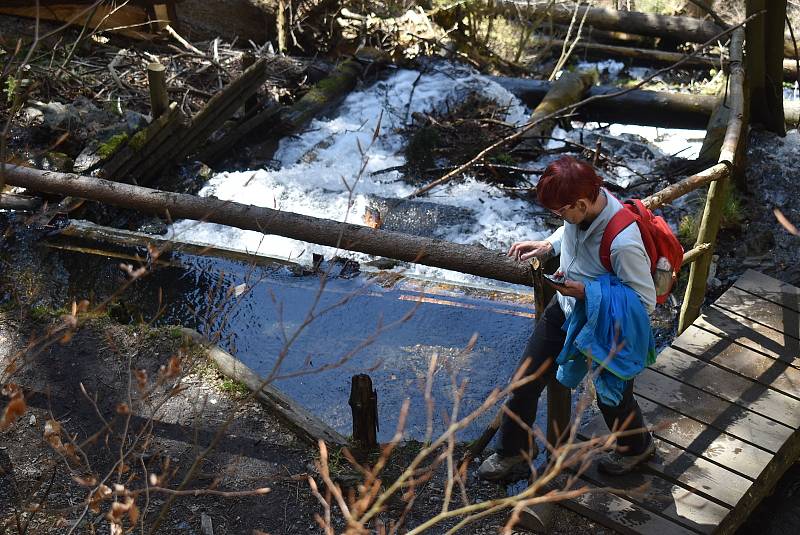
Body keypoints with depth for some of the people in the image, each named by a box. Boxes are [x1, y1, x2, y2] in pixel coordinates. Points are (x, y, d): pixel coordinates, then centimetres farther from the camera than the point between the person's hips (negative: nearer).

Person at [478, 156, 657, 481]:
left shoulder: (623, 244, -38)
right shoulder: (584, 208, -17)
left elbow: (645, 302, -27)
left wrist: (587, 292, -31)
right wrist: (547, 246, -8)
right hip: (565, 308, 7)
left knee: (612, 396, 17)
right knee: (526, 381, 11)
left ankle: (637, 446, 51)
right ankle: (515, 450, 36)